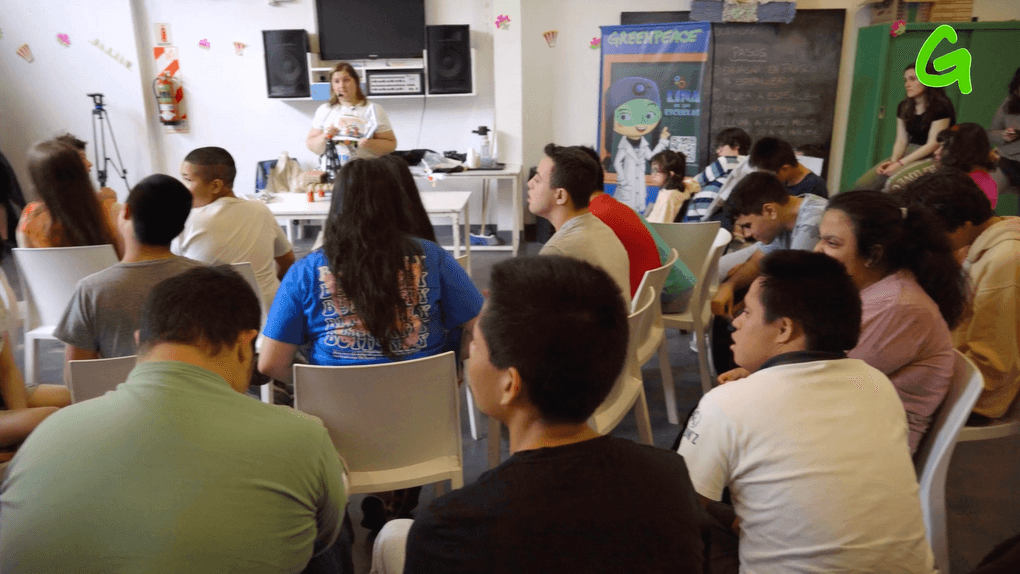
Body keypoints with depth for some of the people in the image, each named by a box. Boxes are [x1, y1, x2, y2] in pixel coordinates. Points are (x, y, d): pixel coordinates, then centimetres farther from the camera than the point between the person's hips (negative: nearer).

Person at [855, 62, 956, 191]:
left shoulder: (941, 107, -10)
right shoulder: (904, 107, 11)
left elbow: (933, 144, -14)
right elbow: (901, 140, 7)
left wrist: (900, 163, -19)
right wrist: (893, 160, -13)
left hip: (933, 157, -7)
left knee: (893, 184, -35)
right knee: (862, 185, -15)